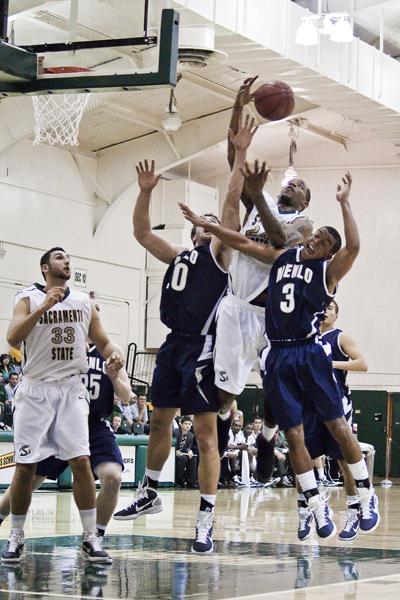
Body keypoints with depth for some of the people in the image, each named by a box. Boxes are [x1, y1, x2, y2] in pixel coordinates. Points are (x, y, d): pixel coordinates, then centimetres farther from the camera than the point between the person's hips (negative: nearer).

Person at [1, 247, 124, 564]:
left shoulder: (84, 301, 10)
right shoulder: (29, 299, 0)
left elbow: (102, 341, 15)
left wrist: (114, 353, -8)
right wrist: (44, 307, -23)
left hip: (72, 389, 2)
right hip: (36, 391, -2)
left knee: (81, 462, -8)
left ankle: (91, 538, -4)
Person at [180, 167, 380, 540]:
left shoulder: (328, 270, -1)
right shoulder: (283, 257, 14)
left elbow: (354, 246, -19)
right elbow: (243, 243, 17)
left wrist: (344, 203, -16)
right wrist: (203, 224, 14)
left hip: (310, 354, -4)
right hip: (278, 357, 4)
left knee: (338, 426, -5)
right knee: (294, 435, 2)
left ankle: (366, 497, 4)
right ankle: (317, 507, 9)